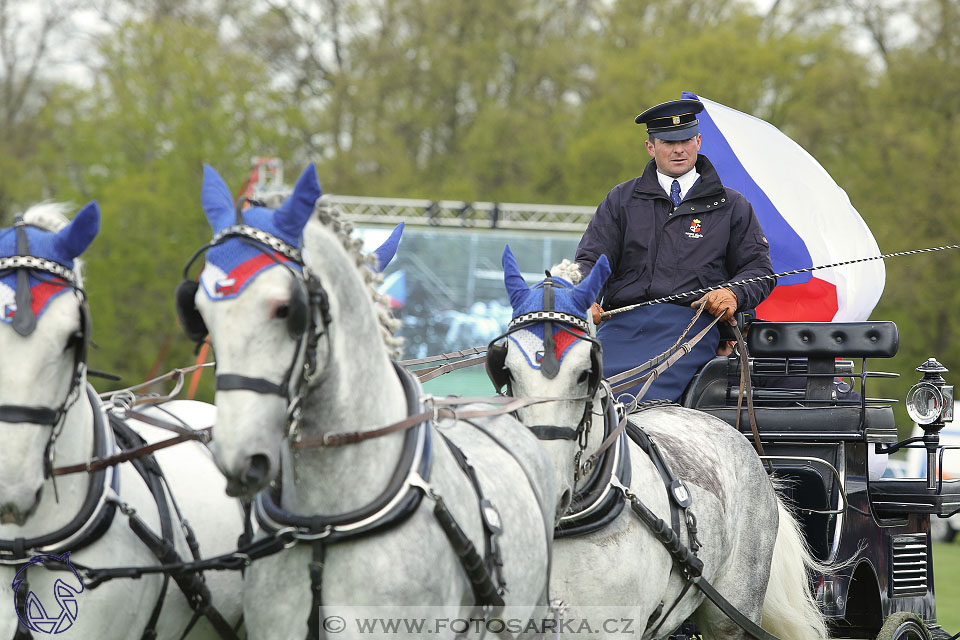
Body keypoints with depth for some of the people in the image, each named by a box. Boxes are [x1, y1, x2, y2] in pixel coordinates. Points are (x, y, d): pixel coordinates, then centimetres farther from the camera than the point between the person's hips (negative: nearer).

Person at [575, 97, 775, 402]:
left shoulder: (731, 206, 20)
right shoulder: (621, 200, 22)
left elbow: (759, 268, 19)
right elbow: (591, 259, 14)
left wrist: (734, 294, -6)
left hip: (690, 320, -2)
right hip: (623, 318, 2)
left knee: (649, 396, -33)